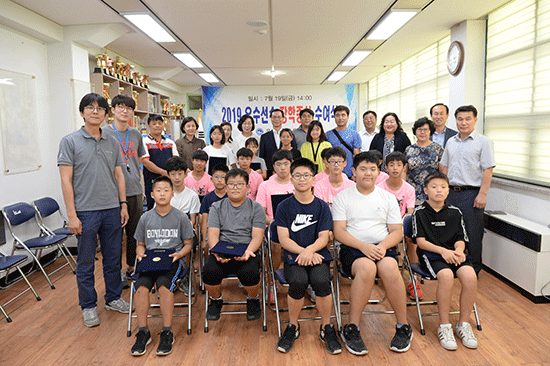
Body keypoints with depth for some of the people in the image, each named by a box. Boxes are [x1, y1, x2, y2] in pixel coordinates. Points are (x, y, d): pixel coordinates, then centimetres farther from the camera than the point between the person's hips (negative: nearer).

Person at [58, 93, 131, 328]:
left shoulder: (112, 143, 10)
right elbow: (66, 180, -7)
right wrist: (71, 215, -12)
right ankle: (88, 306, 22)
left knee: (113, 258, 13)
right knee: (86, 262, 7)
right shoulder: (70, 142, -3)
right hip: (86, 211, -4)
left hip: (112, 210, 4)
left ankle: (113, 298, 30)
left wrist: (123, 205, 8)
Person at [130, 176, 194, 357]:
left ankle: (167, 333, -17)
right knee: (141, 286, -26)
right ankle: (143, 332, -9)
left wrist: (178, 254, -11)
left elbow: (188, 244, 8)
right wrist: (141, 254, -2)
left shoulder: (180, 217, 4)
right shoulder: (145, 218, 11)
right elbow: (140, 244, 20)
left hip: (172, 260, -2)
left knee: (164, 285, -31)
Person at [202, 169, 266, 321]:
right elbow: (213, 234, 2)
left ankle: (253, 300, 5)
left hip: (247, 251, -1)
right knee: (209, 271, -28)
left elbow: (257, 236, -1)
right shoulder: (217, 207, 12)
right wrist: (217, 252, -19)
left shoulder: (256, 208, 8)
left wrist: (248, 251, -22)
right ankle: (216, 300, 7)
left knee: (249, 273, -32)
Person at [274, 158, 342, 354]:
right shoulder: (284, 206, 5)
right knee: (298, 281, -30)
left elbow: (323, 238, 1)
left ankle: (326, 328, -3)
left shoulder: (322, 206, 8)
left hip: (318, 254, 1)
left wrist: (310, 250, -20)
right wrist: (303, 252, -16)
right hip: (293, 256, 0)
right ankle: (293, 327, -2)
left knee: (321, 281, -29)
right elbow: (284, 239, -1)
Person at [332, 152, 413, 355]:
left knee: (389, 267, -32)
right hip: (352, 249, -2)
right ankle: (351, 329, -22)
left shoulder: (388, 198, 15)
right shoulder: (343, 197, 7)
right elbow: (339, 232, -2)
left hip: (383, 247, 2)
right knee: (366, 267, -35)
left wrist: (383, 246, -12)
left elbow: (397, 232, 9)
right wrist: (363, 246, -17)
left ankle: (403, 327, -13)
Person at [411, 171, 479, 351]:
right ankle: (444, 326, -18)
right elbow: (421, 241, -4)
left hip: (452, 253, 4)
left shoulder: (455, 212, 13)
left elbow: (460, 239, 11)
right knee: (446, 275, -34)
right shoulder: (420, 212, 2)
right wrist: (442, 250, -17)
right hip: (430, 254, -3)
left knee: (470, 276, -27)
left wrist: (458, 251, -12)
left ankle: (463, 324, -8)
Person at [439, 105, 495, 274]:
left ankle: (474, 268, 17)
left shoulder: (483, 142, -3)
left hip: (471, 193, -5)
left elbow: (488, 170, -8)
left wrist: (482, 194, -15)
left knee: (473, 234, 2)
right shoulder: (451, 142, 14)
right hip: (451, 192, 5)